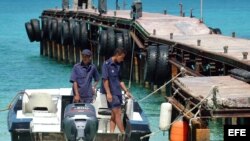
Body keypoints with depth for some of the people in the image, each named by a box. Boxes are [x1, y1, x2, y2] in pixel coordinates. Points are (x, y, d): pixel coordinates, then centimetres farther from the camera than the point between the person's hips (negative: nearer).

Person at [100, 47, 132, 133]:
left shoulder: (117, 66, 14)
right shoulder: (107, 64, -9)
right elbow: (105, 79, -14)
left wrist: (126, 91, 14)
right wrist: (108, 93, -19)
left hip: (117, 93, 8)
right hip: (111, 94, -8)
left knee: (114, 115, 6)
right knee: (118, 114, -7)